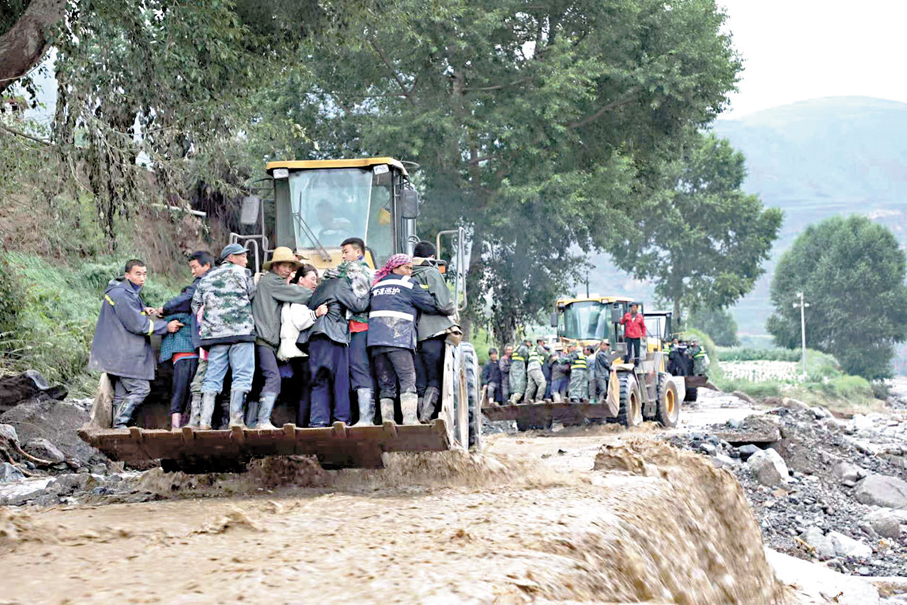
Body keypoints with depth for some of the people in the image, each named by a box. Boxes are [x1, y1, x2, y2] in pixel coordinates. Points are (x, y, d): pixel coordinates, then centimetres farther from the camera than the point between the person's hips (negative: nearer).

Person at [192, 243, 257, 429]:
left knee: (212, 376, 5)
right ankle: (235, 419, -12)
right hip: (241, 330, -5)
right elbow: (253, 295, 11)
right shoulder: (241, 273, 5)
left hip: (214, 332, 5)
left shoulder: (206, 279, 19)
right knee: (242, 374, -4)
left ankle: (205, 420, -2)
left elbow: (195, 304, 21)